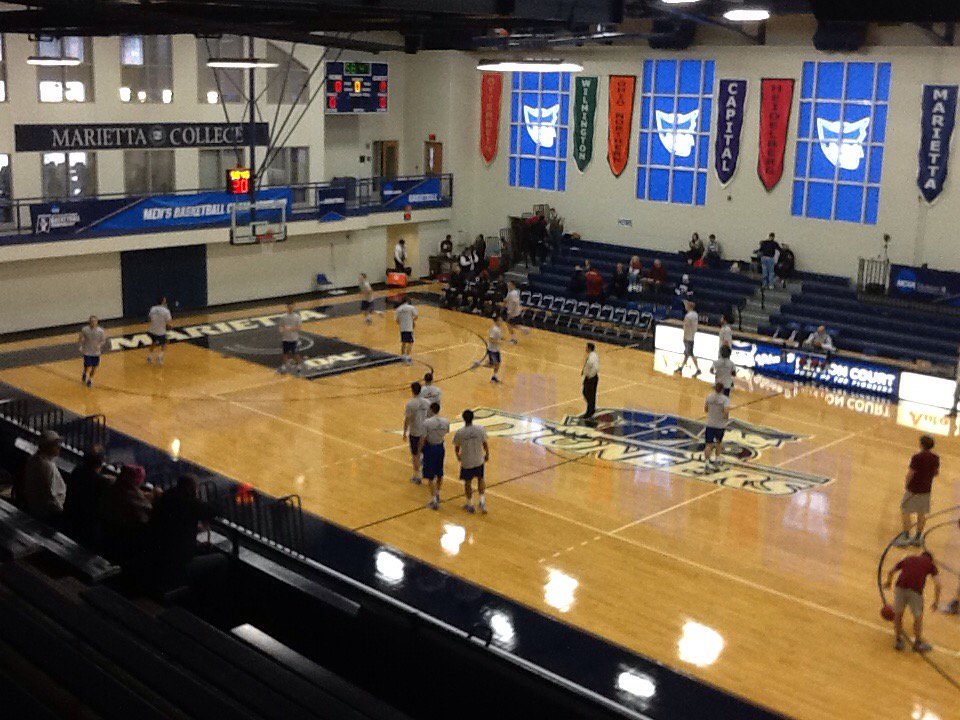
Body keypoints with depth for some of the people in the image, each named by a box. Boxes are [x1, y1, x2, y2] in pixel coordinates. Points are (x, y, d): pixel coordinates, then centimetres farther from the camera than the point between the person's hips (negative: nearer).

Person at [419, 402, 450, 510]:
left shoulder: (427, 422, -20)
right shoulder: (445, 421, -8)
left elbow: (423, 438, -15)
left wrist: (420, 450, -2)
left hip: (430, 448, -4)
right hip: (440, 447, 4)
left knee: (431, 477, 3)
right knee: (439, 473, 22)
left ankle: (434, 500, 1)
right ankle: (437, 494, 38)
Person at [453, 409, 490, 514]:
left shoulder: (459, 433, -17)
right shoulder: (480, 429, -14)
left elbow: (456, 447, -2)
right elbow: (485, 444, -4)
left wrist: (458, 456, 20)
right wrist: (487, 454, 16)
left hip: (466, 462, -1)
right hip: (479, 461, 1)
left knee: (468, 482, 17)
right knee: (481, 479, 25)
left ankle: (470, 505, 28)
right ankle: (482, 501, 17)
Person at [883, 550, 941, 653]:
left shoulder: (908, 559, 28)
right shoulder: (931, 564, 20)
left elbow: (891, 572, 36)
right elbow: (937, 584, 9)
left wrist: (888, 583, 55)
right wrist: (936, 602, 19)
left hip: (900, 587, 2)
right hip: (915, 590, -2)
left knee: (898, 614, 22)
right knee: (918, 617, 21)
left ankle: (898, 640, 32)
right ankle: (918, 643, 32)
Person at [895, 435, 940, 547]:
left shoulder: (917, 457, -21)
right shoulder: (935, 458, -3)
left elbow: (910, 474, -19)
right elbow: (936, 473, 9)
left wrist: (906, 486, -4)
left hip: (913, 489, -6)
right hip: (926, 490, 6)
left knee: (905, 512, 5)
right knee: (922, 513, 15)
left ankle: (905, 538, 6)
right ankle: (918, 538, 23)